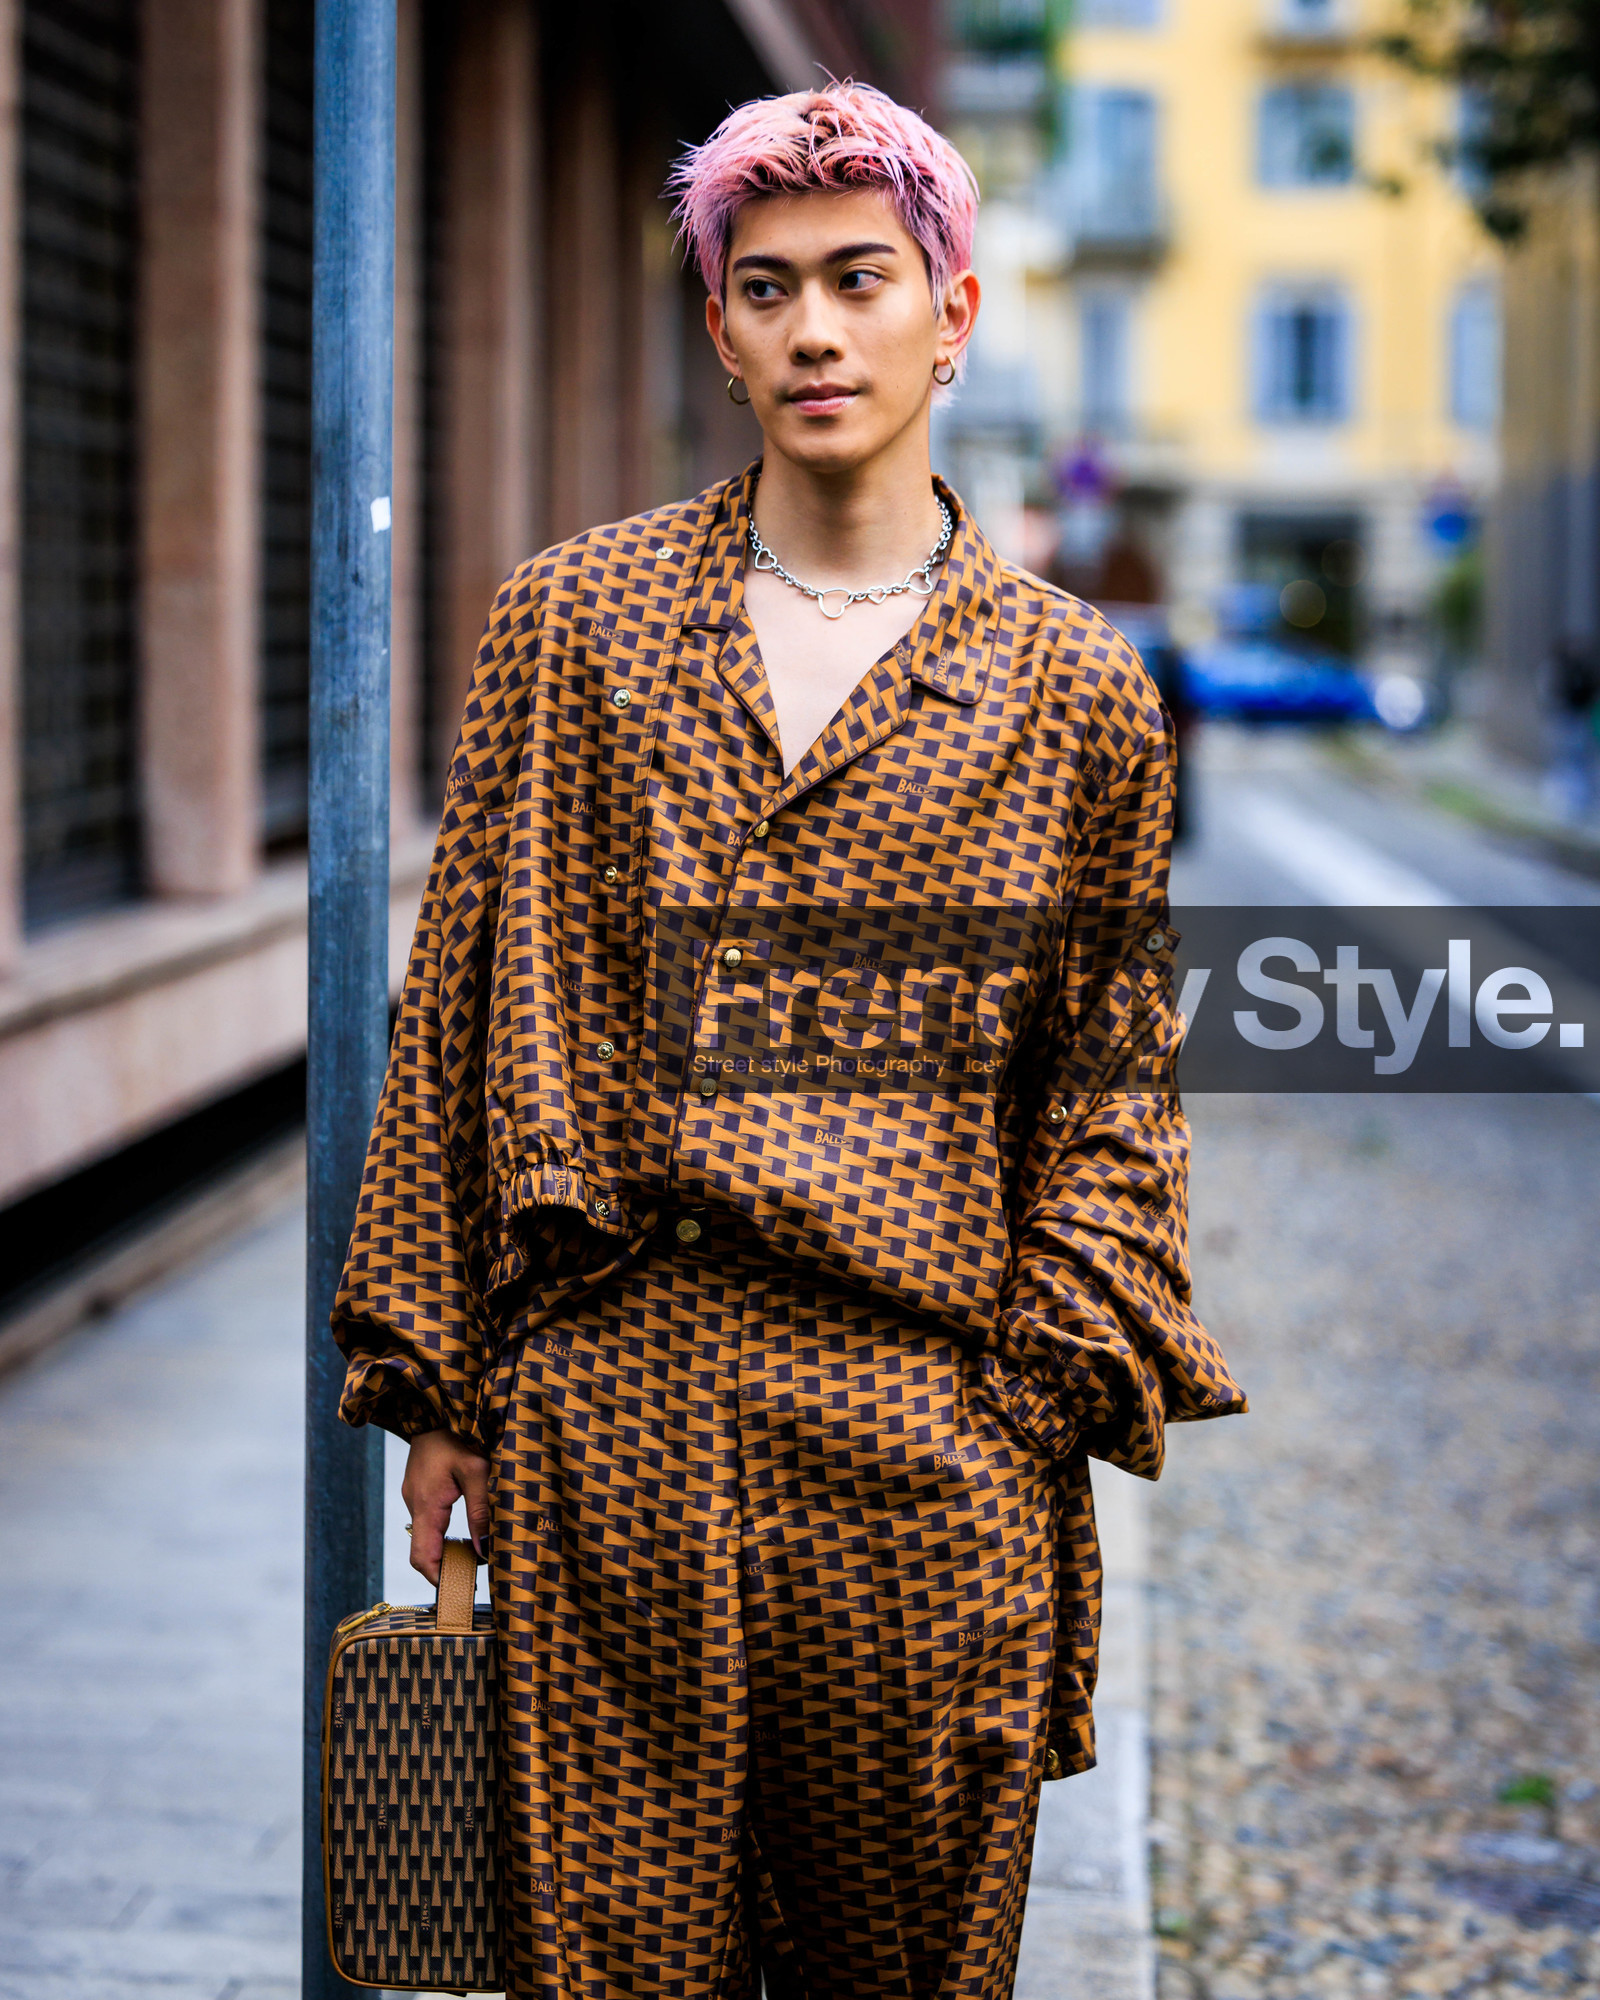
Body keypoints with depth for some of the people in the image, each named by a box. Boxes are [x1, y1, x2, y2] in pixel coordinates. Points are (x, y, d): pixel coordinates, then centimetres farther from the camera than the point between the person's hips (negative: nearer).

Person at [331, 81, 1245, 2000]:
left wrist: (1053, 1393, -2)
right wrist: (434, 1380, 4)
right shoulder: (571, 618, 7)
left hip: (922, 1414, 0)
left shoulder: (1071, 686, 5)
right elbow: (455, 1008, 7)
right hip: (607, 1397, 1)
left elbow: (1113, 1088, 8)